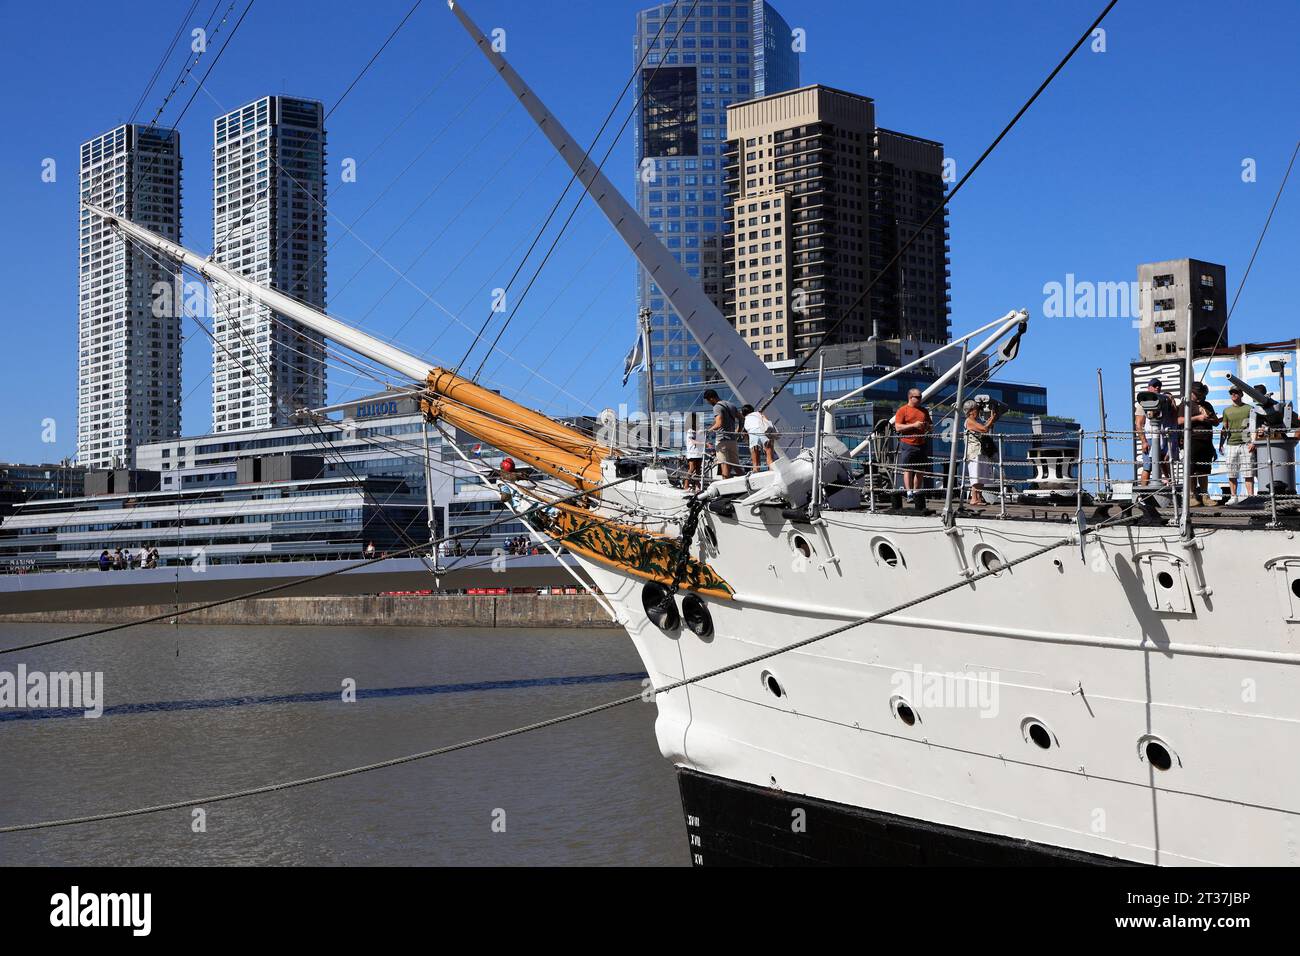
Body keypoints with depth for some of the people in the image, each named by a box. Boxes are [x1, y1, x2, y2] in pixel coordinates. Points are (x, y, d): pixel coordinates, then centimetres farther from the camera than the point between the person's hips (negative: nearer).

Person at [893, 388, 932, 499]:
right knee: (908, 470, -7)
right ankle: (909, 492, -9)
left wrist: (929, 426, 3)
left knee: (921, 471, 5)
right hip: (908, 445, -6)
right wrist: (914, 425, -16)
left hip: (922, 445, 6)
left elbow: (930, 425, 28)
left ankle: (916, 492, 12)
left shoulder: (924, 411, 18)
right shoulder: (902, 411, 0)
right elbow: (898, 427, -9)